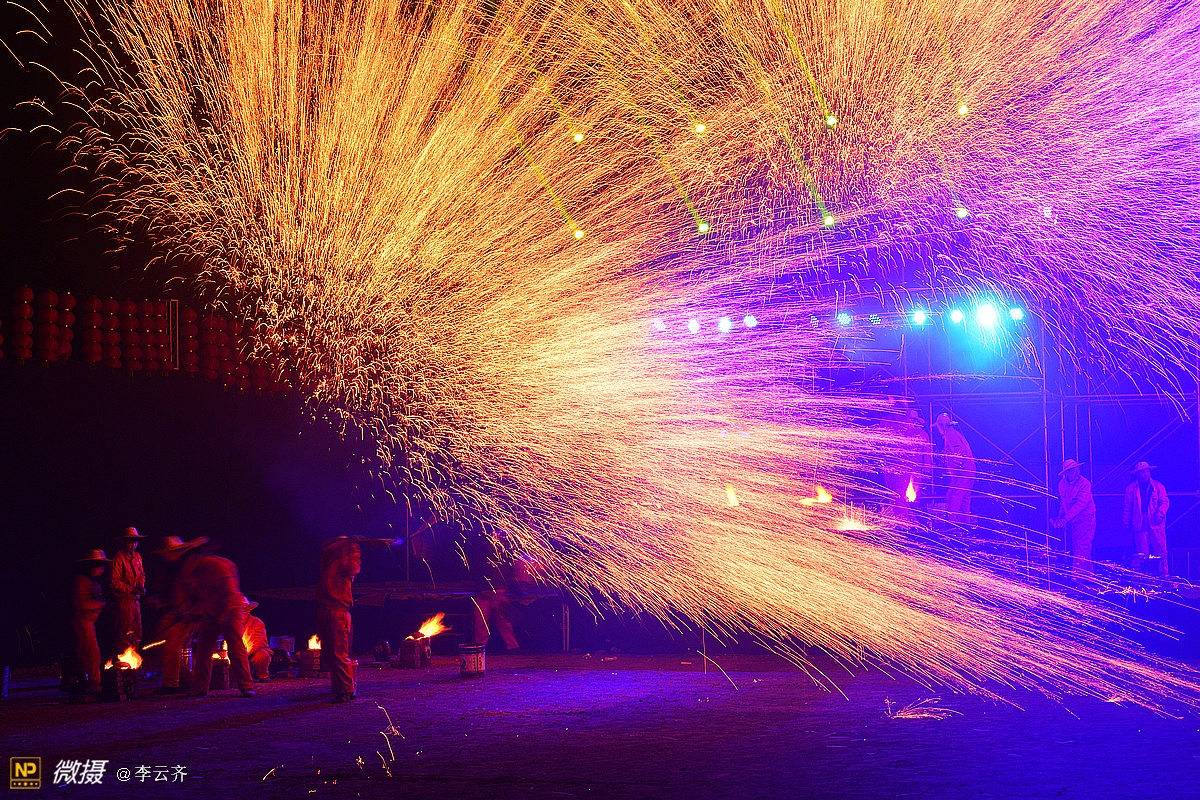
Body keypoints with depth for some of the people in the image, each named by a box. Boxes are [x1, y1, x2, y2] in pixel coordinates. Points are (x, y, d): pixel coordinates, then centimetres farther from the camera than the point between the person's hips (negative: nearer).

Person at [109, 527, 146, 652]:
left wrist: (141, 585, 3)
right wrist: (132, 589, -18)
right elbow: (114, 582, -16)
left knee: (136, 635, 14)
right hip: (123, 601, -8)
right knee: (125, 635, -5)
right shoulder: (118, 558, -13)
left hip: (135, 600, 8)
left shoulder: (137, 556, 12)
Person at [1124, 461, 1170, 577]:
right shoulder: (1131, 489, 10)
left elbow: (1165, 502, 5)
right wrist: (1127, 523, 8)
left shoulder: (1158, 486, 9)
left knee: (1160, 552, -4)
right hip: (1140, 525, 0)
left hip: (1156, 524, 0)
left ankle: (1163, 577, 1)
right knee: (1140, 554, -4)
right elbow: (1127, 507, 13)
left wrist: (1160, 513, -12)